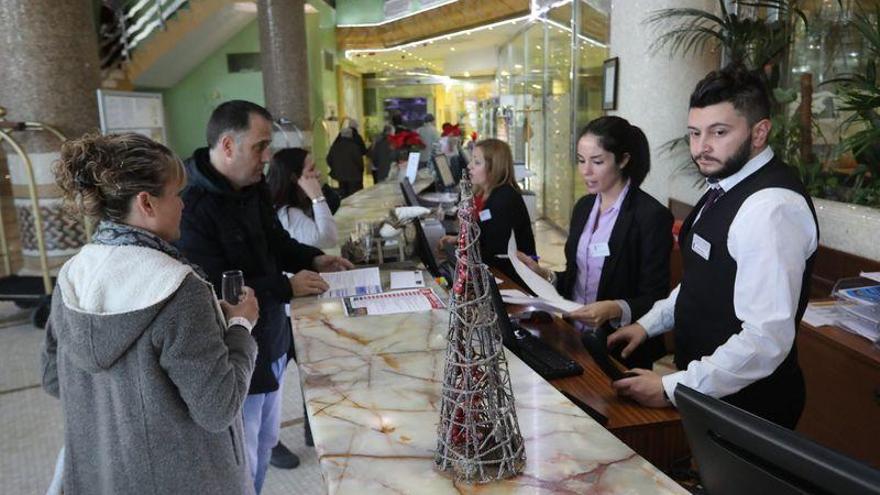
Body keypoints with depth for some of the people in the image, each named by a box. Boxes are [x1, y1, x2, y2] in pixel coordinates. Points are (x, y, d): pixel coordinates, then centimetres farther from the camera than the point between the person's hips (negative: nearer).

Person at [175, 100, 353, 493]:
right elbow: (215, 293, -29)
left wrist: (313, 258, 0)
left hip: (271, 341, 9)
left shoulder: (253, 187, 4)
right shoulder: (192, 207, -25)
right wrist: (286, 287, -24)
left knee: (265, 444, 25)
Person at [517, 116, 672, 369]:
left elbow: (655, 299, -11)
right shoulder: (584, 206, 9)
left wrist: (616, 310, -28)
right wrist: (544, 275, -1)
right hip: (575, 337, 5)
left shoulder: (652, 216, -12)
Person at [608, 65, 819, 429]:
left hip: (747, 405, -8)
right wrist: (649, 323, 8)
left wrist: (671, 388, -25)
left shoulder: (771, 207, -25)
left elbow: (767, 337, -29)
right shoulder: (726, 187, 4)